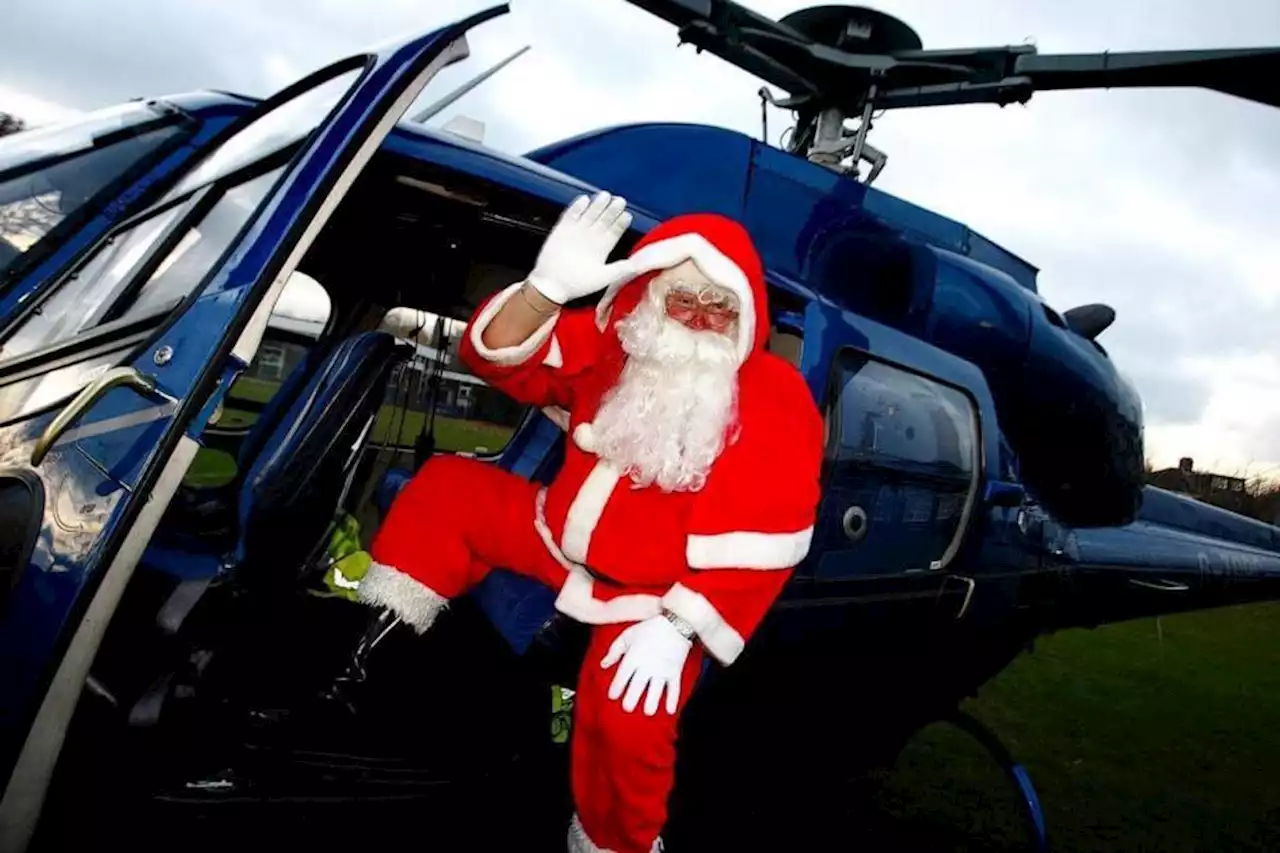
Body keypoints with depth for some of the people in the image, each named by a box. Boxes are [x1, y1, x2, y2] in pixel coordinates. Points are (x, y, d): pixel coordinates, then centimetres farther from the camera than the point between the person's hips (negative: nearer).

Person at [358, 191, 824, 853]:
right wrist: (547, 288, -32)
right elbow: (499, 357, -11)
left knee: (627, 713, -29)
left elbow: (763, 541, -19)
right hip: (562, 536, 6)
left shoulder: (776, 400, -16)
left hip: (658, 591, -5)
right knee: (445, 486, -3)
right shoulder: (610, 344, -3)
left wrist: (678, 626, -25)